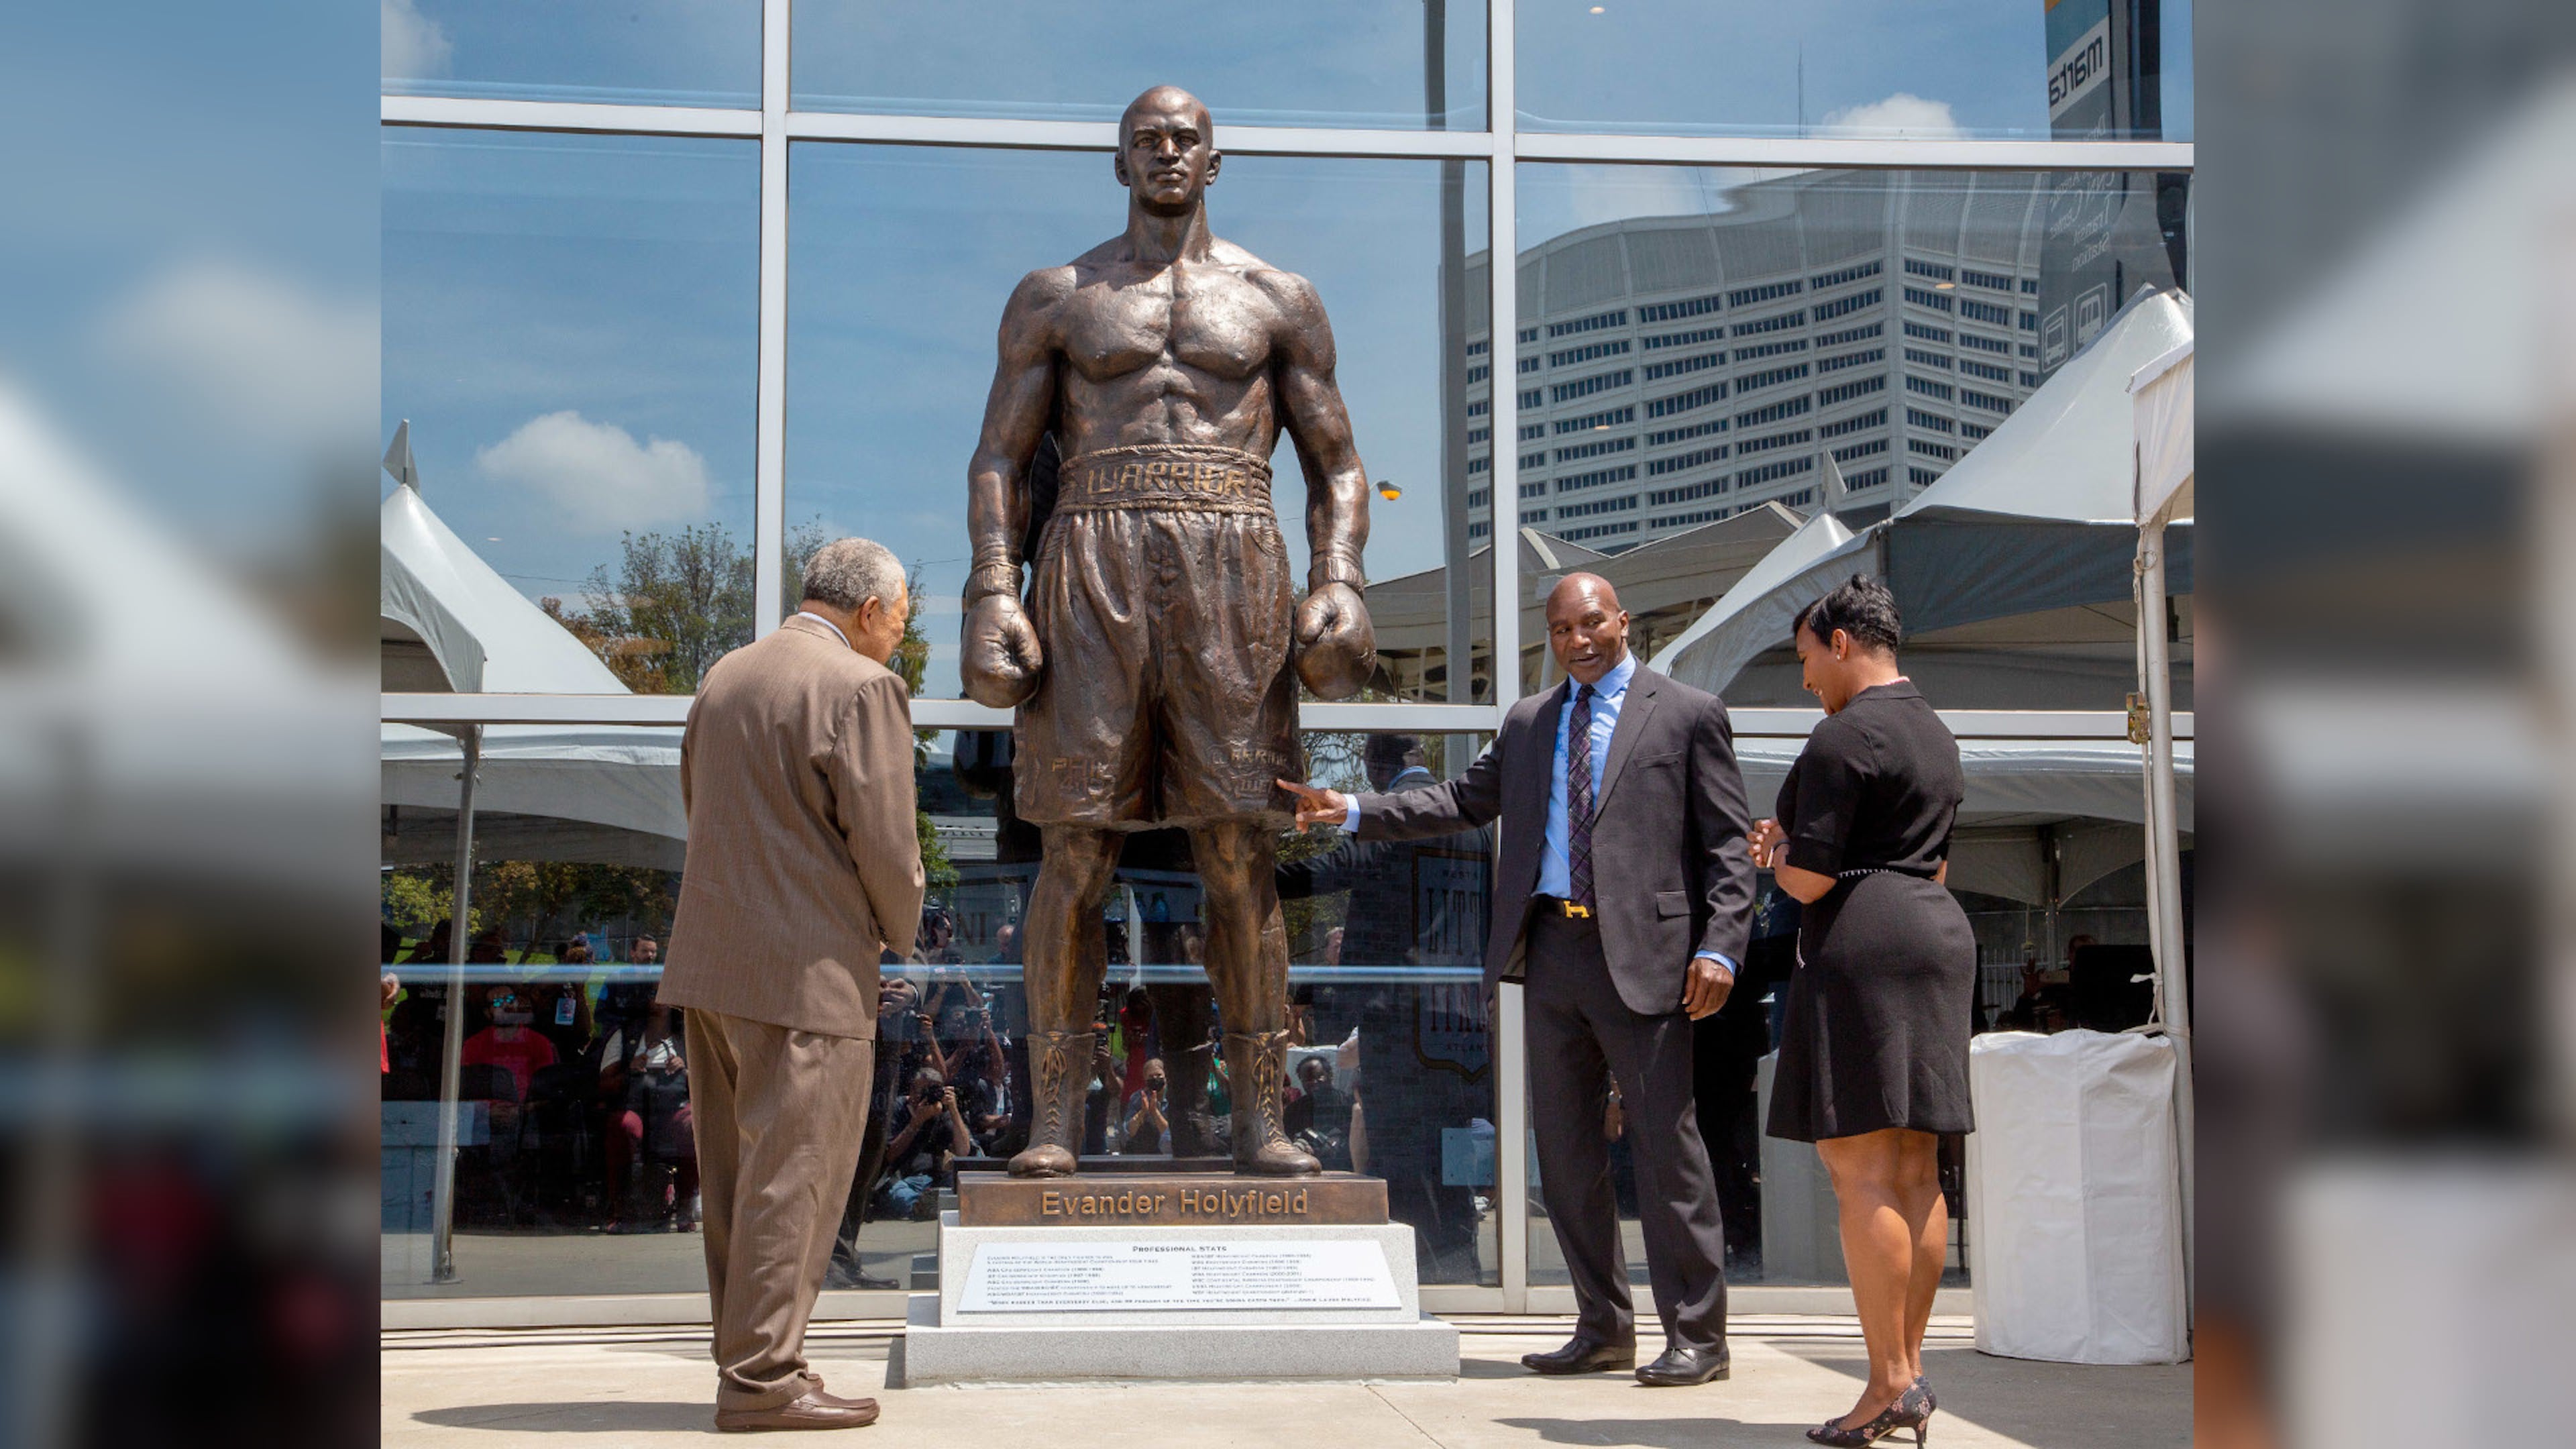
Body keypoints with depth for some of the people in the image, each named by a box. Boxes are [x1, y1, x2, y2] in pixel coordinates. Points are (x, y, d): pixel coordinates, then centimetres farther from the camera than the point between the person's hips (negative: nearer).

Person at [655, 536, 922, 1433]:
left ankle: (751, 1358, 18)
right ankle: (761, 1378, -1)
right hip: (808, 972, -8)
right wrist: (900, 931, 7)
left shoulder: (724, 678, 15)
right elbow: (886, 846, -13)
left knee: (737, 1177, 12)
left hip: (710, 960, 8)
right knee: (791, 1175, -3)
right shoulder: (861, 688, -10)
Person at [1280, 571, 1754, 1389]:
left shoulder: (1688, 715, 2)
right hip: (1552, 953, 6)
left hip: (1642, 957, -6)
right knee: (1564, 1148, 9)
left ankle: (1697, 1337, 4)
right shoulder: (1528, 723, 18)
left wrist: (1720, 949, -12)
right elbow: (1464, 802, 19)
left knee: (1666, 1145, -4)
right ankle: (1604, 1328, 19)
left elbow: (1728, 845, -1)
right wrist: (1350, 812, 8)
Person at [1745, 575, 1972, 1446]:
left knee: (1859, 1168, -8)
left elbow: (1811, 880, -15)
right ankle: (1907, 1369, 11)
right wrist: (1797, 850, 23)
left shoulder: (1844, 737, -11)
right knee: (1914, 1168, 8)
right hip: (1940, 937, 10)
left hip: (1861, 947, -10)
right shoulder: (1936, 736, 18)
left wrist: (1776, 853, 7)